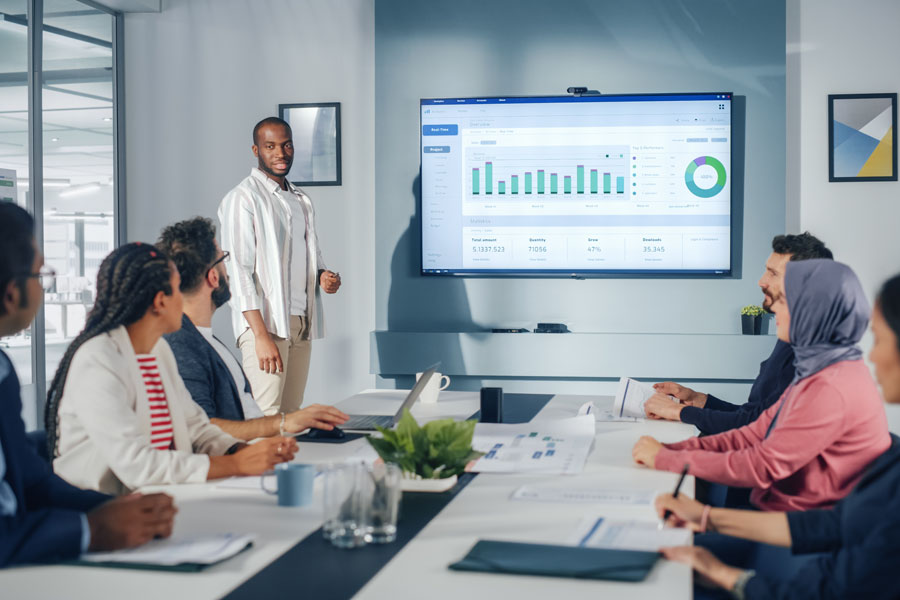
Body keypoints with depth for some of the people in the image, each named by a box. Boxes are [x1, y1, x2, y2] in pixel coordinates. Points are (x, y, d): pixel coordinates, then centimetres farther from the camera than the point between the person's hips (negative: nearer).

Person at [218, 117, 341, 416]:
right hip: (264, 323, -7)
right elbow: (239, 270, -12)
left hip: (302, 323, 7)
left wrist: (323, 275, 3)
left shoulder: (302, 201, 19)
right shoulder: (242, 198, -5)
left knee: (293, 415, 6)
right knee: (266, 419, -14)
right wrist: (261, 335, -20)